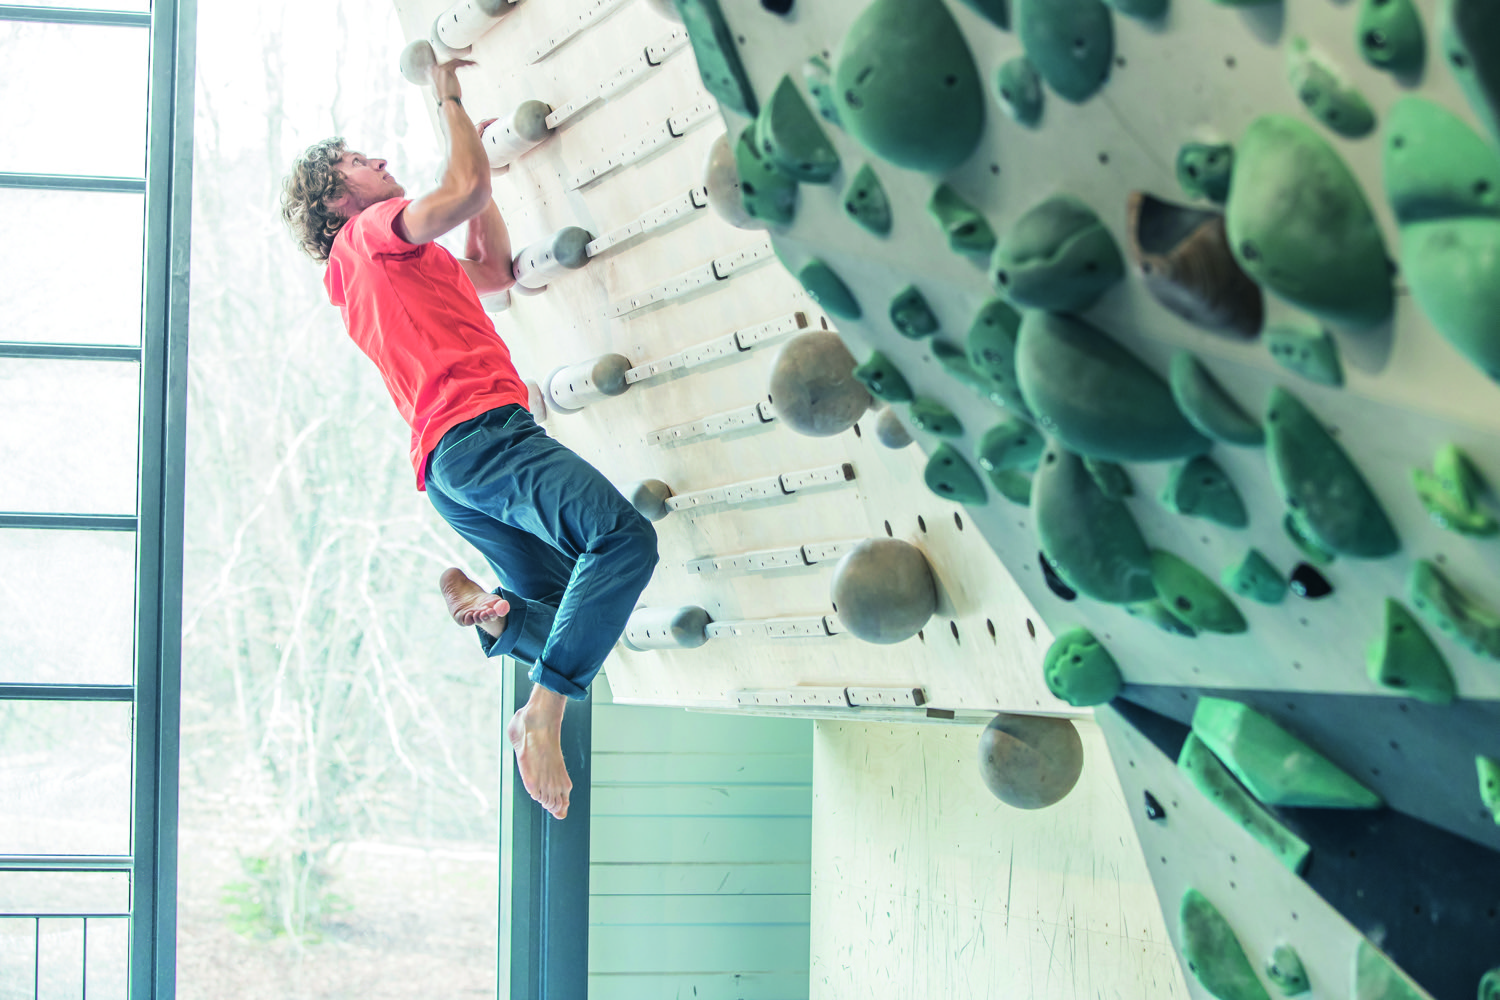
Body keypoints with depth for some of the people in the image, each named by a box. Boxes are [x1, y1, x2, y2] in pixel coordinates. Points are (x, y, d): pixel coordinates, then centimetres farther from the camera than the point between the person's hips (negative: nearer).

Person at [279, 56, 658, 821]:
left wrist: (471, 151, 39)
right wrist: (450, 104, 5)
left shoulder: (391, 264, 33)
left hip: (451, 470, 10)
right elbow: (465, 193, -11)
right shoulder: (372, 230, 5)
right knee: (624, 537, -30)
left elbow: (495, 268, 40)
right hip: (476, 433, -10)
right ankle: (543, 718, -35)